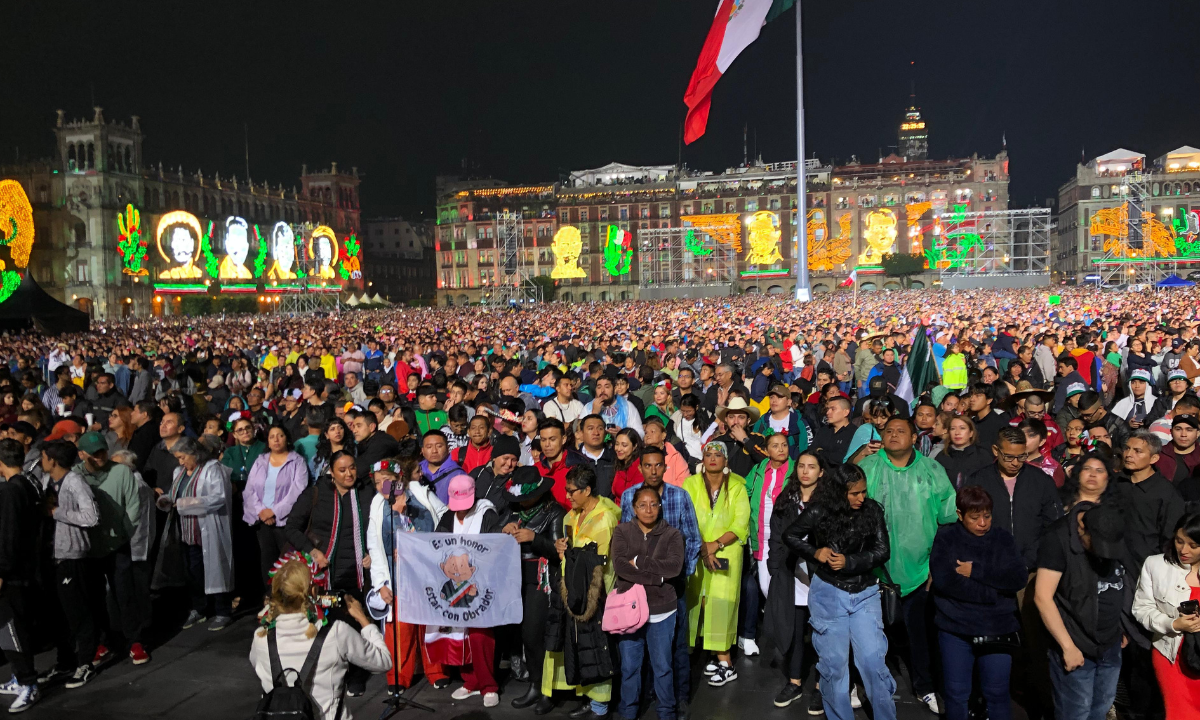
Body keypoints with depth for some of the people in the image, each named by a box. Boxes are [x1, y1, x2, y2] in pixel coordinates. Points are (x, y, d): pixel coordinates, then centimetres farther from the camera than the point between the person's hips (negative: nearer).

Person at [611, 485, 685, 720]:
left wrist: (639, 562, -15)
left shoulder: (672, 534, 0)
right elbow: (620, 565, -14)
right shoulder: (622, 531, 0)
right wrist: (656, 577, -17)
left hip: (661, 610, 0)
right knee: (629, 665, 10)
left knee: (662, 665, 9)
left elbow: (674, 566, -16)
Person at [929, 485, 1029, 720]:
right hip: (955, 630, -1)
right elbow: (943, 579, -17)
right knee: (956, 693, 9)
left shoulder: (1003, 538, 4)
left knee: (997, 694, 9)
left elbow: (1019, 578, -9)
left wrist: (976, 571, -16)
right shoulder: (945, 538, -2)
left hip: (997, 631, 1)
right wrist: (994, 591, -17)